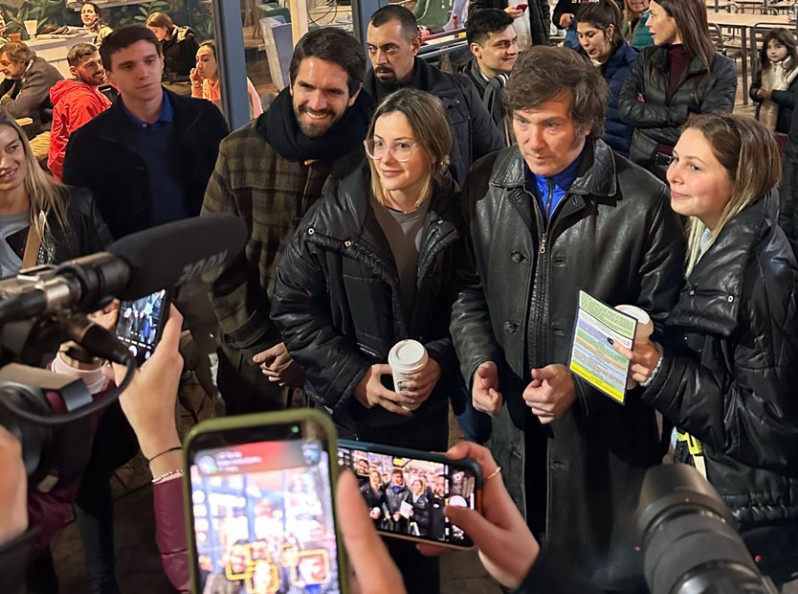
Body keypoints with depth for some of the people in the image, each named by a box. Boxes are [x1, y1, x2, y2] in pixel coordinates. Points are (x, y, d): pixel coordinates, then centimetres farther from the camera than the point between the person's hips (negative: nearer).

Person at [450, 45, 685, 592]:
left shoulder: (644, 203, -14)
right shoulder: (486, 185, -2)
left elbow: (661, 325, -8)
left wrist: (582, 384, -19)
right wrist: (478, 359, -8)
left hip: (606, 440, -3)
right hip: (514, 430, 4)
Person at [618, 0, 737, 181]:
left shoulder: (721, 69, -7)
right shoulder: (647, 58, 4)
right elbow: (625, 108, -8)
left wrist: (648, 115, -12)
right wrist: (681, 114, -16)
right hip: (643, 163, 3)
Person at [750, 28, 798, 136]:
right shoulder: (764, 68, 9)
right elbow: (752, 90, 9)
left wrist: (772, 94, -24)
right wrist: (758, 93, -13)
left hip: (787, 126, -6)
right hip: (763, 122, 6)